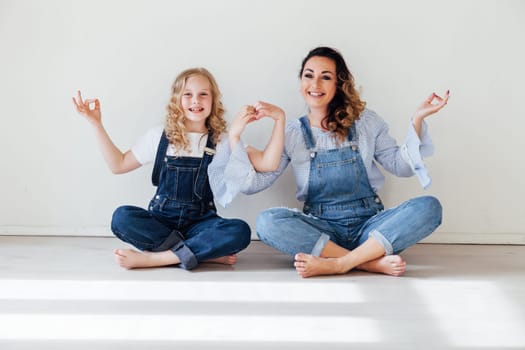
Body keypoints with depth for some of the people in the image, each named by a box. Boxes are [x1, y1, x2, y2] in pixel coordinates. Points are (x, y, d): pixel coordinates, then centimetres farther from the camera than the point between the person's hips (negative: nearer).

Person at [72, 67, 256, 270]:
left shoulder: (221, 141, 3)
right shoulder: (160, 137, 6)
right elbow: (118, 165, 11)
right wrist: (96, 124, 6)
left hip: (199, 223, -1)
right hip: (161, 221, 1)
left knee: (240, 232, -32)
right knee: (122, 218, -31)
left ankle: (153, 257, -30)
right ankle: (207, 252, -26)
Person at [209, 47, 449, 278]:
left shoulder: (365, 122, 7)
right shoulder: (291, 134, 6)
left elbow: (401, 166, 10)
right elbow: (254, 182, 1)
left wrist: (417, 120, -2)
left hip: (369, 227, 1)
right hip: (321, 230, -1)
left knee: (429, 206, -25)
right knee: (267, 221, -30)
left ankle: (337, 264, -34)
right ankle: (372, 262, -30)